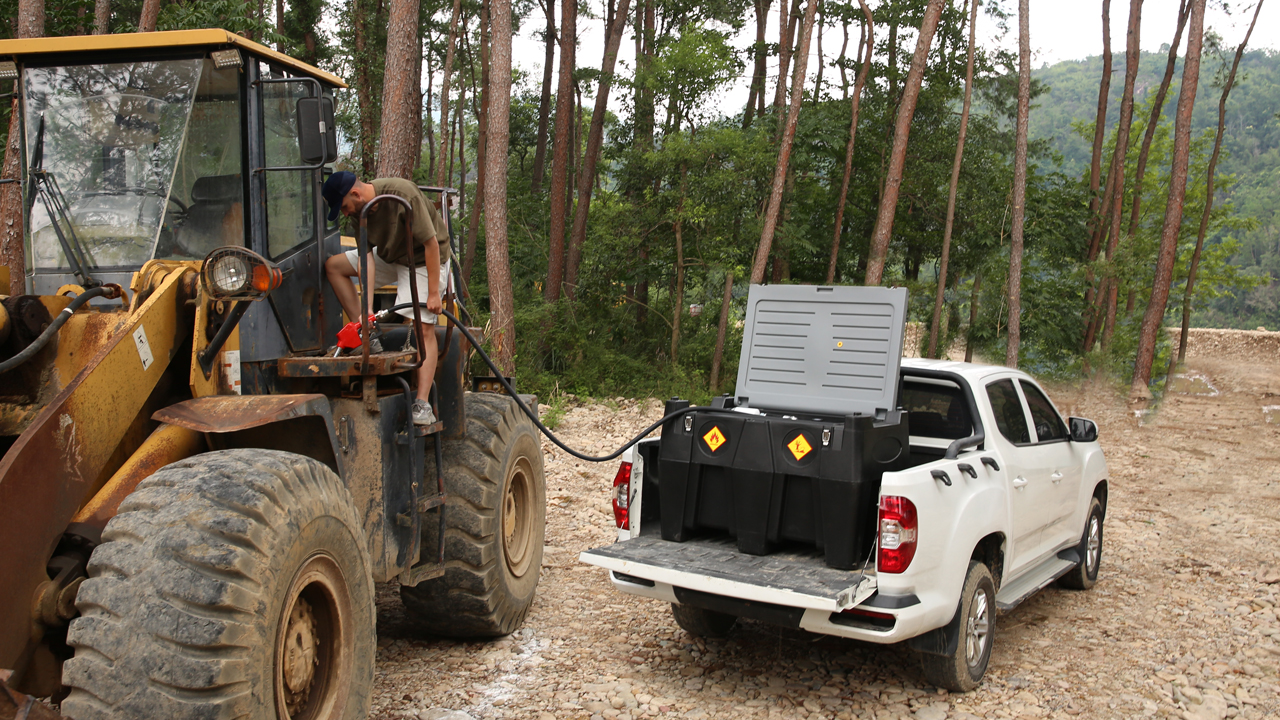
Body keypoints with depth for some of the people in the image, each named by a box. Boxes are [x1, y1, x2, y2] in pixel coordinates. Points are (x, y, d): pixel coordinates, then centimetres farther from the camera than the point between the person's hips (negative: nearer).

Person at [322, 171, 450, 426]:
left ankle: (422, 404, -23)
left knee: (425, 328, -18)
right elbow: (367, 257, -15)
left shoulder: (403, 195, -32)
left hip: (424, 260, -7)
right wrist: (368, 308, -24)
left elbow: (431, 243, -28)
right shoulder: (359, 210, -11)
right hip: (389, 256, 7)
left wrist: (433, 293, -26)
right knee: (333, 265, 0)